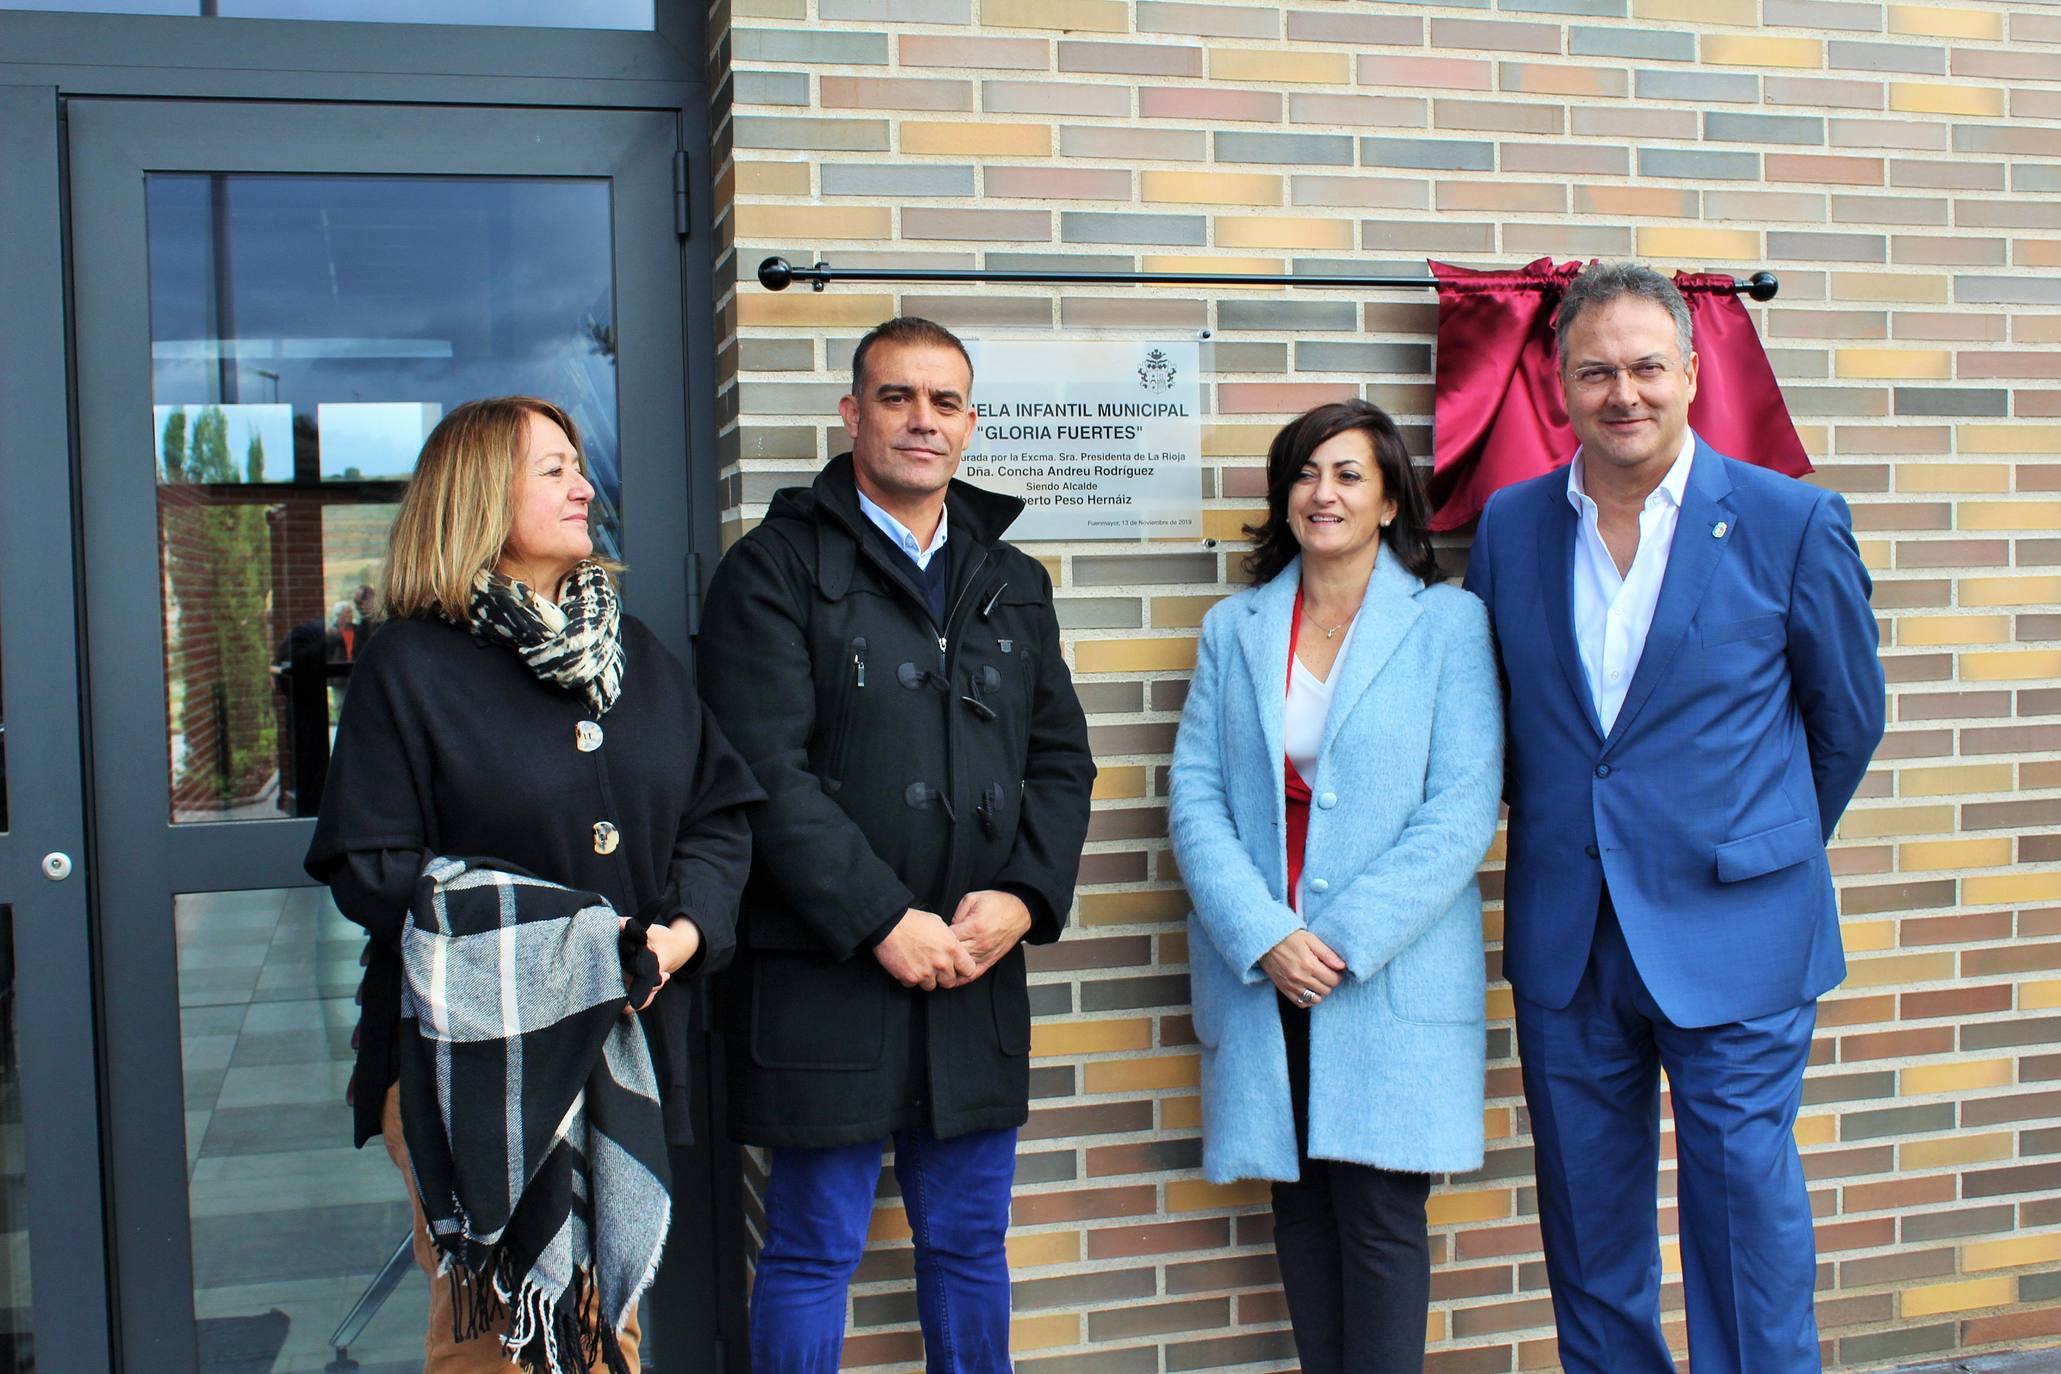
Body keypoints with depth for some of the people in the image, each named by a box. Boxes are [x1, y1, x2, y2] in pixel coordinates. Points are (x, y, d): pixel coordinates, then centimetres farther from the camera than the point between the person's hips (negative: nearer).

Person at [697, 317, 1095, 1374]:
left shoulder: (1012, 583, 15)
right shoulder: (778, 567, -3)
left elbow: (1061, 760, 12)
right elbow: (765, 772, -12)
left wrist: (1025, 895, -5)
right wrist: (883, 920, -16)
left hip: (979, 974, 5)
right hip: (826, 977, -5)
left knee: (969, 1243, 15)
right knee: (814, 1251, 5)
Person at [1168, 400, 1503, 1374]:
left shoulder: (1449, 623, 0)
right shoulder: (1234, 628, 9)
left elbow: (1462, 810, -7)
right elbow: (1195, 798, 2)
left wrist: (1346, 942, -14)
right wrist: (1263, 938, -12)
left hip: (1395, 975, -3)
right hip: (1261, 974, 3)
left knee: (1381, 1214, -1)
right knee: (1300, 1205, 10)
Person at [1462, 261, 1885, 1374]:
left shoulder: (1792, 521, -5)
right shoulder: (1510, 525, 3)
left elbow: (1848, 716, 6)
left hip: (1732, 931, -3)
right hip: (1565, 940, 3)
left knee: (1745, 1207, 2)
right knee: (1587, 1216, 13)